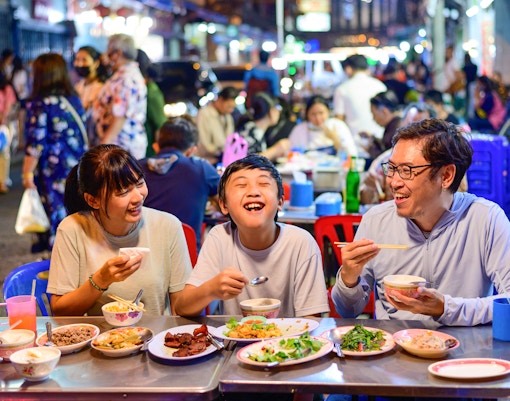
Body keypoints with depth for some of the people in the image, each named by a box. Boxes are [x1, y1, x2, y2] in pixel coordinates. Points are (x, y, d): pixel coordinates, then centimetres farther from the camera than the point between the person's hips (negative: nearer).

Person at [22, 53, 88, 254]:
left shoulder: (39, 104, -12)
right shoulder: (74, 99, 6)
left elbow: (36, 143, -14)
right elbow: (82, 133, 10)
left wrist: (27, 172, -7)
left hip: (52, 170, -6)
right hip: (76, 168, 6)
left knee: (56, 215, 2)